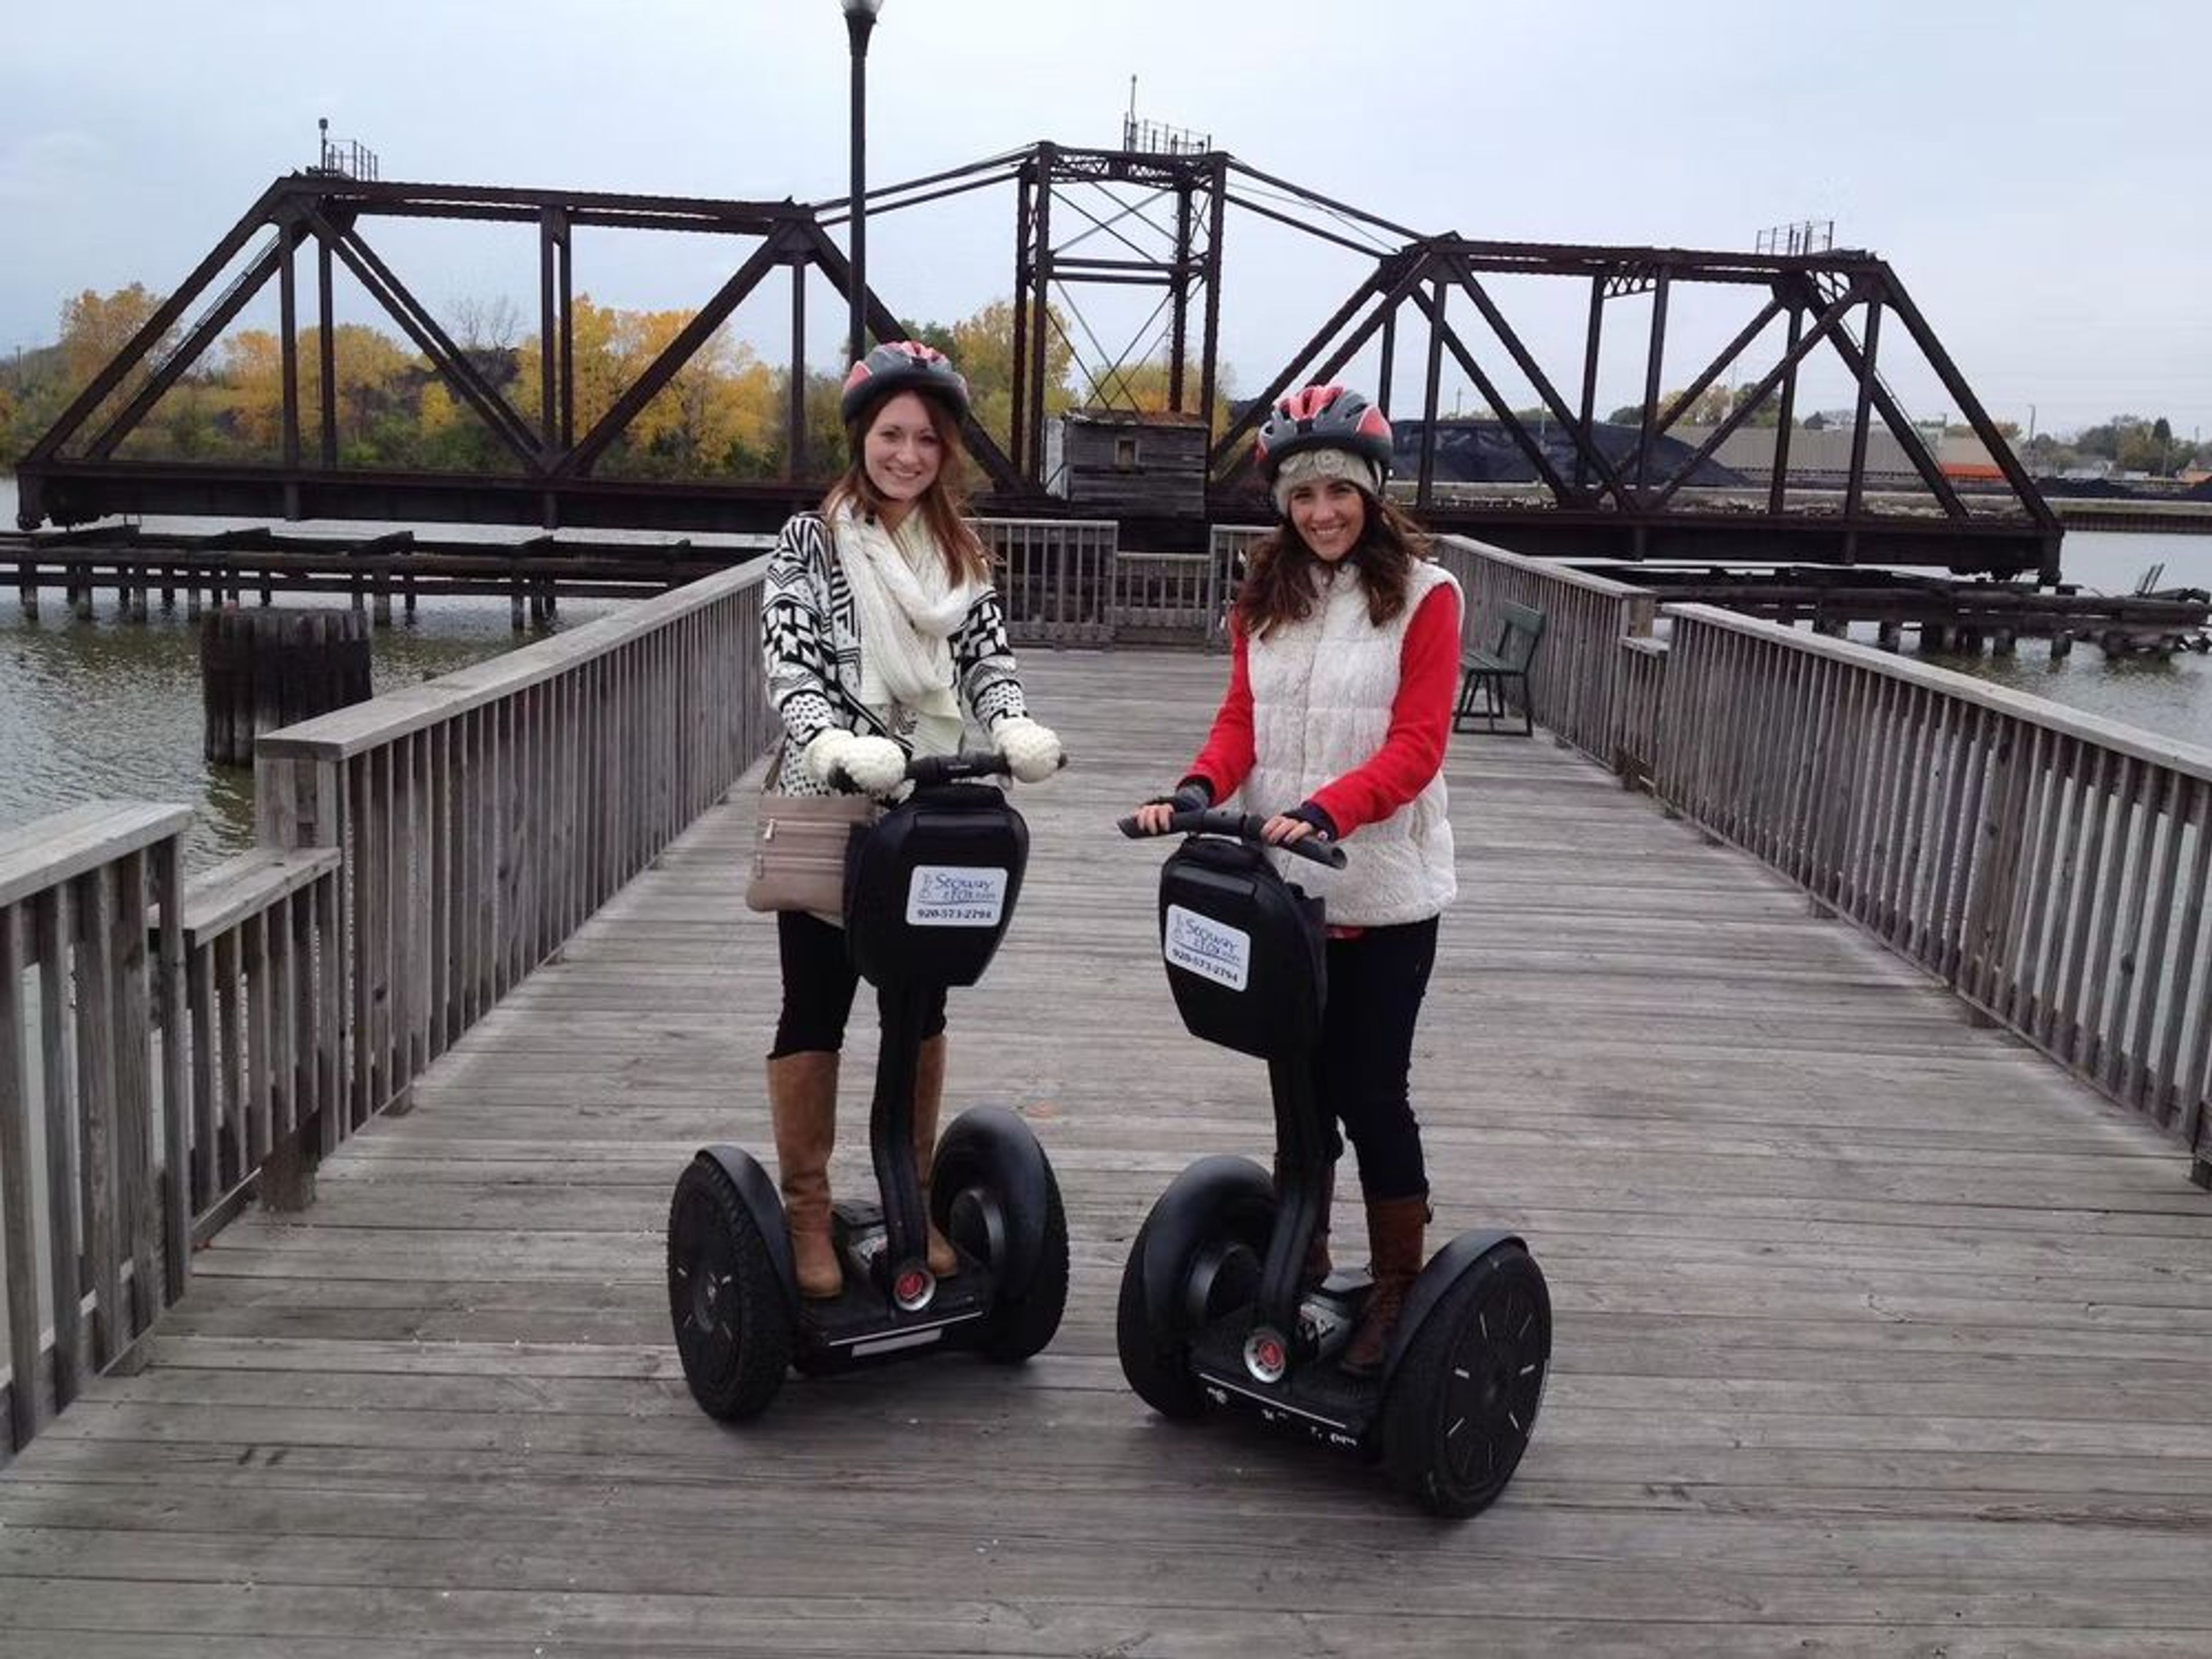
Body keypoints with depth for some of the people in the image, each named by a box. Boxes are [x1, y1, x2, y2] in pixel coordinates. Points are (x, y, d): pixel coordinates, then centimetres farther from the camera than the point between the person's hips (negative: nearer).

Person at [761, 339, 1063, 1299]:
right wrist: (836, 745, -33)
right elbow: (789, 667, -14)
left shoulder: (962, 552, 9)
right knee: (816, 1006, 4)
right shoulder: (810, 540, -4)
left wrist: (1014, 728, -20)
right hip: (828, 805, -4)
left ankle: (913, 1202, 26)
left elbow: (988, 659, 2)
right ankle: (807, 1216, 16)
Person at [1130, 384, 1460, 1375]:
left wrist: (1324, 811, -29)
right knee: (1300, 1080, 16)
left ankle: (1397, 1287, 17)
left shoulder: (1422, 595, -7)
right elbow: (1241, 719, 4)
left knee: (1370, 1090, 1)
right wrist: (1199, 789, -16)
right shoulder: (1267, 594, 8)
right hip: (1283, 886, 5)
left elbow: (1417, 744, -14)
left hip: (1383, 893, -5)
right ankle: (1301, 1258, 32)